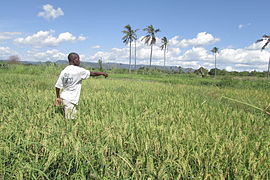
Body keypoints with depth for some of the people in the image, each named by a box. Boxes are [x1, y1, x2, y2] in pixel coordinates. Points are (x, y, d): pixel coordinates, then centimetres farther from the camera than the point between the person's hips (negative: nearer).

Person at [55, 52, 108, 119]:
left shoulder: (64, 71, 4)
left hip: (64, 97, 7)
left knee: (68, 119, 15)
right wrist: (102, 73, 13)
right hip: (70, 100, -7)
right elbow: (92, 73, -4)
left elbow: (57, 86, 7)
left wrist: (58, 97, 18)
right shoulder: (79, 71, -13)